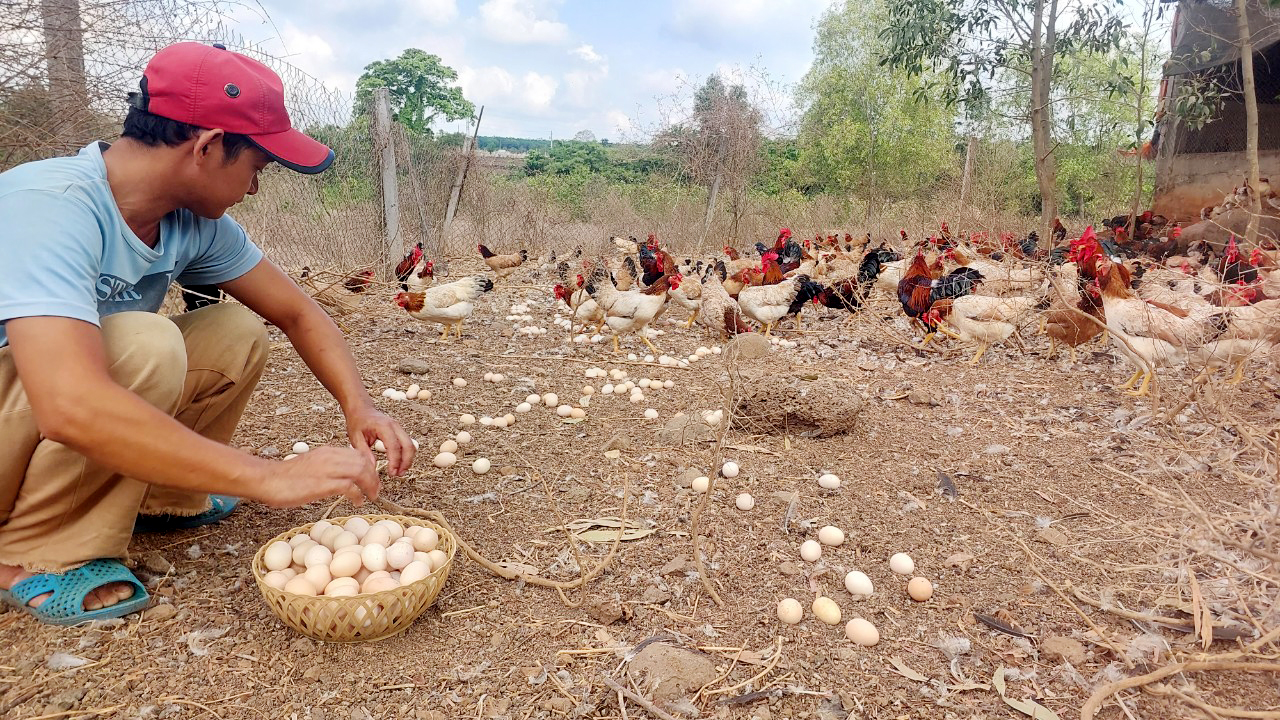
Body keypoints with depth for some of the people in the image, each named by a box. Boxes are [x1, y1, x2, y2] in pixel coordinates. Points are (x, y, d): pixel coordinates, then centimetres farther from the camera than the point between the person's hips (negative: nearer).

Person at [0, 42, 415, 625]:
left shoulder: (195, 222, -8)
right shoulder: (52, 206, -31)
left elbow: (296, 312, 0)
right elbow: (72, 407, -43)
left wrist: (358, 408, -16)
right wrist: (269, 478, -42)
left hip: (58, 437, 7)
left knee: (237, 333, -7)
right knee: (143, 346, -31)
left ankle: (157, 500, 6)